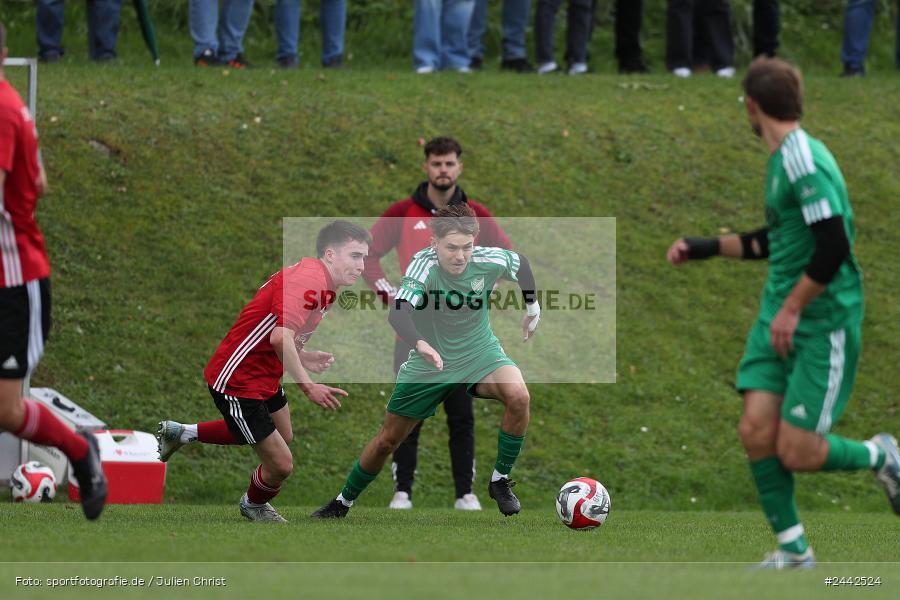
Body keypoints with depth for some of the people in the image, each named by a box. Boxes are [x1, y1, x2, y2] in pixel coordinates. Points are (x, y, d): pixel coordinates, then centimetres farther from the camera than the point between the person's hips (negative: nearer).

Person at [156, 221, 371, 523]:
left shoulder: (321, 284, 6)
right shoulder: (308, 279, -28)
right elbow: (280, 338, -38)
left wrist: (302, 358, 0)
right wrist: (307, 385, -39)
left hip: (264, 377, 11)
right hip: (237, 382, -11)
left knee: (283, 436, 31)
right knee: (280, 464, -7)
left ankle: (182, 432, 41)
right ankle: (254, 505, 30)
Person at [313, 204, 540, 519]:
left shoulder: (489, 261, -20)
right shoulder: (424, 265, -30)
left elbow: (521, 262, 5)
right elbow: (398, 312, -46)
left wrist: (533, 308, 10)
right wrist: (421, 343, -63)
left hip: (480, 354, 2)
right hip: (429, 363, -2)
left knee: (518, 395, -29)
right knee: (387, 440, 8)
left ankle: (500, 481, -8)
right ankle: (343, 501, 34)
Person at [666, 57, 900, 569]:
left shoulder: (804, 162, -19)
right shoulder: (782, 160, 12)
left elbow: (833, 248, -26)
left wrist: (793, 308, -18)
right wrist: (704, 248, 23)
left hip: (824, 323, -9)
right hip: (780, 316, 9)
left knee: (797, 451, -8)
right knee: (757, 430, -1)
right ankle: (793, 550, 9)